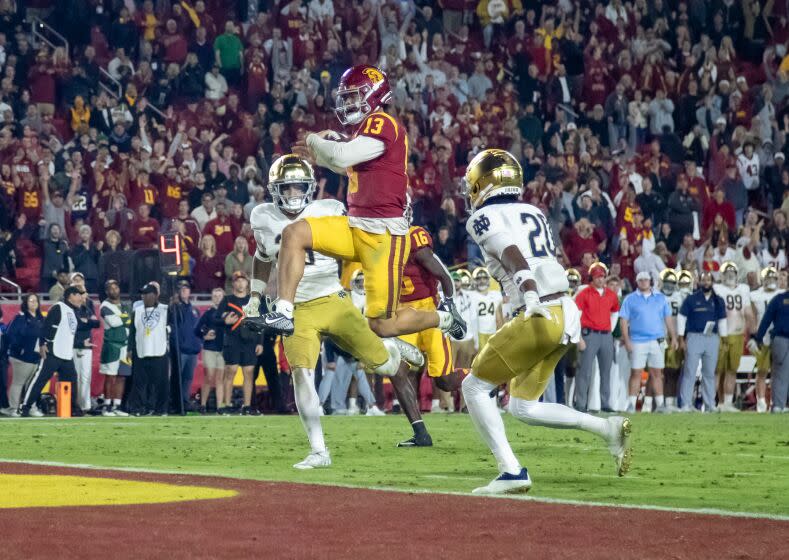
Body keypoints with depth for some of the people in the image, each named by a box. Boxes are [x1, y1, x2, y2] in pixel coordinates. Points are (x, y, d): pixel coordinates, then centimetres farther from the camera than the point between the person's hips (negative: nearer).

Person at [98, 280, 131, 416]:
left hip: (125, 345, 6)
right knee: (110, 377, -6)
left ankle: (117, 406, 9)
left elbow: (131, 326, 15)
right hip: (111, 345, -6)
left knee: (122, 377, 5)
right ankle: (107, 406, -2)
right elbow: (114, 322, -18)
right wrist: (126, 320, -3)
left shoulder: (125, 307, 17)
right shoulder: (105, 306, -5)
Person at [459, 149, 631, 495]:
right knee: (523, 407, 16)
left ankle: (511, 472, -7)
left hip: (539, 317, -8)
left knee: (475, 386, 4)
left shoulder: (485, 218, -3)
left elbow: (511, 254, -20)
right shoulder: (534, 214, 20)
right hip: (566, 312, 8)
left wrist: (529, 292, -35)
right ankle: (608, 428, 4)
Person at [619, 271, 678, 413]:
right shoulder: (630, 299, 5)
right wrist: (626, 340, -7)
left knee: (656, 373, 5)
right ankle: (631, 404, -3)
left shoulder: (661, 298, 12)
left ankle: (660, 404, 7)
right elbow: (623, 320, 1)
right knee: (636, 373, -4)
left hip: (657, 341, 2)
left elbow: (668, 319, 14)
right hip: (637, 342, -2)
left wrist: (673, 337, 8)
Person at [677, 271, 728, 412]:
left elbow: (722, 321, 16)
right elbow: (681, 318, 2)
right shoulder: (691, 299, 1)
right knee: (690, 372, -6)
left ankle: (710, 404, 13)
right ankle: (686, 404, -6)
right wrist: (681, 339, -3)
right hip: (694, 337, -3)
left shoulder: (718, 301, 11)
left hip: (712, 338, 3)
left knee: (709, 373, 8)